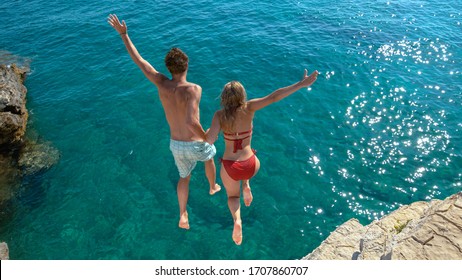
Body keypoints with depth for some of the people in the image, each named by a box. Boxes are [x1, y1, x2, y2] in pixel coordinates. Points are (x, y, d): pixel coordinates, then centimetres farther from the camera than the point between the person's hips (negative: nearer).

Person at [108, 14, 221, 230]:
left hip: (176, 145, 3)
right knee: (209, 156, 35)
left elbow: (139, 60, -1)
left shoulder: (161, 84, -13)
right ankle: (213, 187, 61)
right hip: (195, 145, -3)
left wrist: (123, 34, 10)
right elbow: (191, 122, -41)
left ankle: (183, 216, 25)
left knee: (184, 176, 30)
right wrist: (206, 138, -21)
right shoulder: (193, 89, -28)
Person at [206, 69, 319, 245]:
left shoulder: (220, 115, -13)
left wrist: (209, 131, -1)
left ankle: (237, 219, -3)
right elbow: (274, 97, -19)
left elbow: (209, 140, -24)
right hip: (251, 166, 1)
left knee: (233, 196, 28)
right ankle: (246, 186, 18)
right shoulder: (248, 108, -13)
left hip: (230, 168, -1)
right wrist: (302, 84, -16)